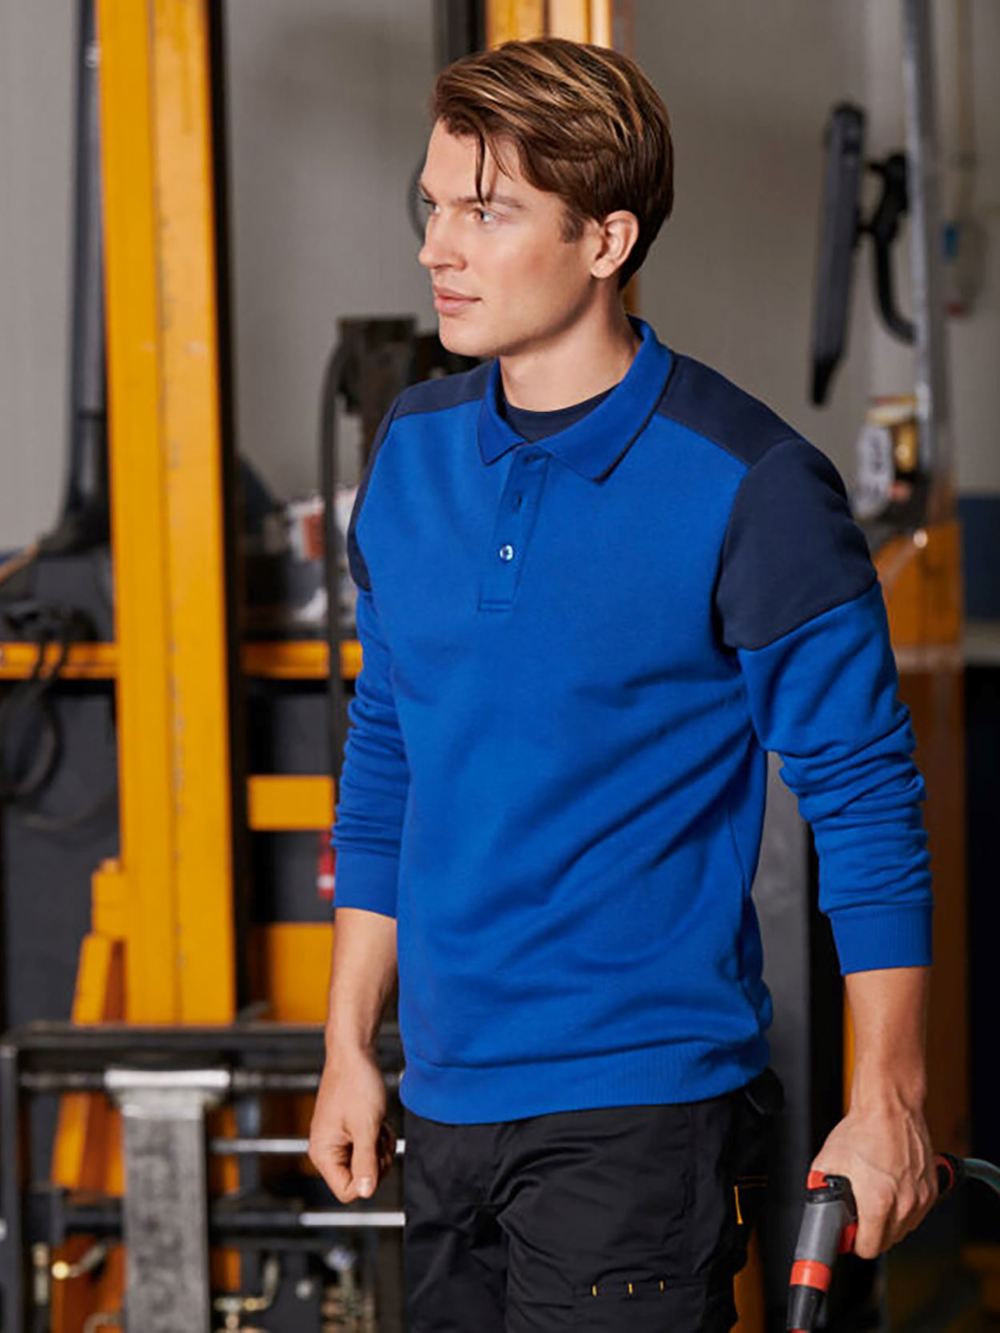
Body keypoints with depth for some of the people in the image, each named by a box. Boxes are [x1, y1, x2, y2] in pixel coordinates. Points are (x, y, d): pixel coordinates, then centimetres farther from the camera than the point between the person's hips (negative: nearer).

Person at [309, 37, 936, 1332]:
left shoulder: (748, 485, -11)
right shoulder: (414, 449, 7)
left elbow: (864, 798, -8)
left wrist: (887, 1106, -9)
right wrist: (350, 1047, 15)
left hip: (645, 1108, -6)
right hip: (446, 1101, 6)